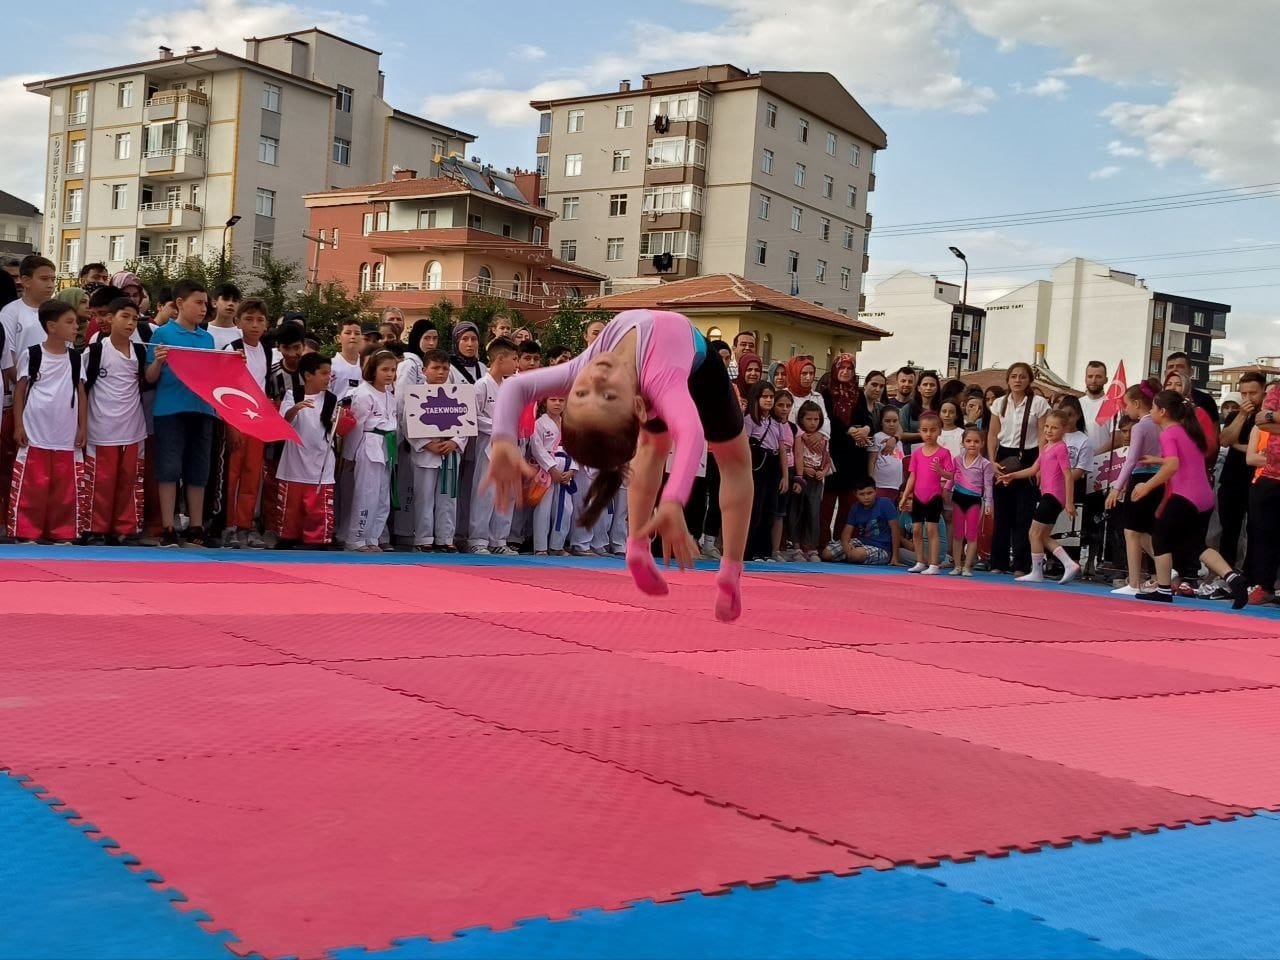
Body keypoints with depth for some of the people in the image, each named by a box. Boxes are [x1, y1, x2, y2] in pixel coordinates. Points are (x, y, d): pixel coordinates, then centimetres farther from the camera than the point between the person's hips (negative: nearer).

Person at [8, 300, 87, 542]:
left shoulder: (76, 358, 7)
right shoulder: (31, 355, -2)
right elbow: (20, 391, 2)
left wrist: (83, 427, 6)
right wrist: (18, 426, -3)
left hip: (66, 436, 3)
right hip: (35, 435, -3)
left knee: (65, 490, 5)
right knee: (32, 488, 0)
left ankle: (63, 534, 11)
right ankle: (28, 534, 7)